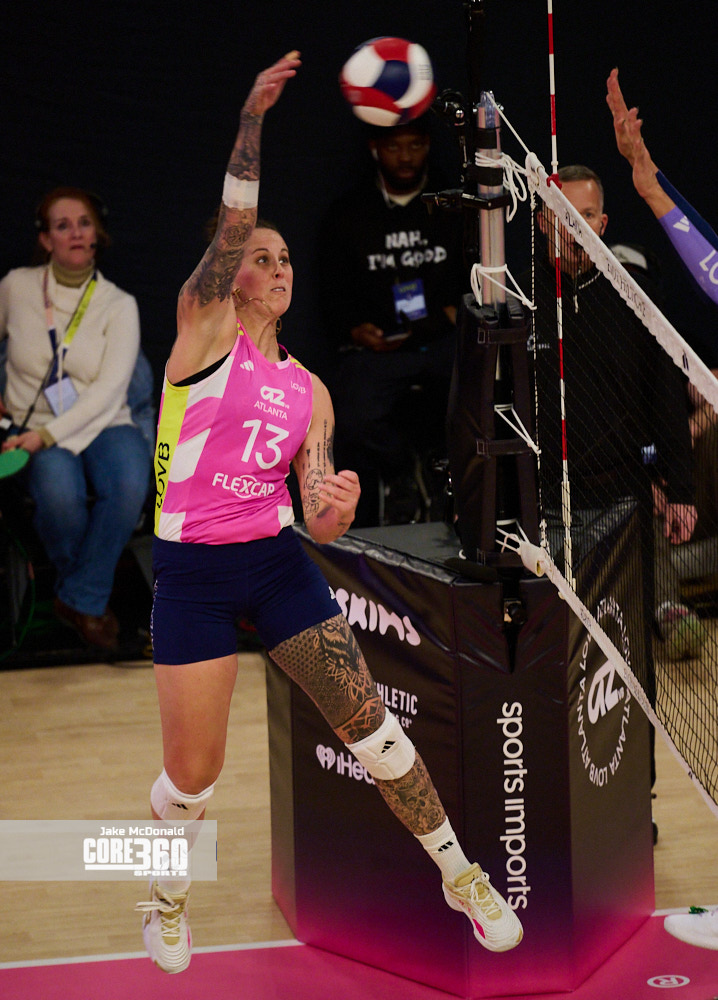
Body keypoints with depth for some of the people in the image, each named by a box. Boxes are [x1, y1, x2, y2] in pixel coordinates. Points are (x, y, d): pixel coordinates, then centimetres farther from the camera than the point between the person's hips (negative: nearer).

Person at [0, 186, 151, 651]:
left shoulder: (119, 305, 0)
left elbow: (109, 388, -12)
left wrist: (48, 434, -24)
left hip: (104, 425, 0)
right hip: (38, 431, 0)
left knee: (131, 483, -35)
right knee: (59, 491, -35)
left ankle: (82, 599, -16)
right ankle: (84, 590, -5)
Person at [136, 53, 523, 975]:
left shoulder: (309, 392, 10)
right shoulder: (204, 328, -1)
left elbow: (319, 520, 6)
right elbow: (231, 226, -17)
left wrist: (335, 511, -18)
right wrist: (252, 118, -28)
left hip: (278, 560, 4)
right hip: (191, 570, -4)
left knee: (368, 724, 0)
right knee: (192, 776, 0)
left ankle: (461, 876, 17)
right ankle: (166, 899, 30)